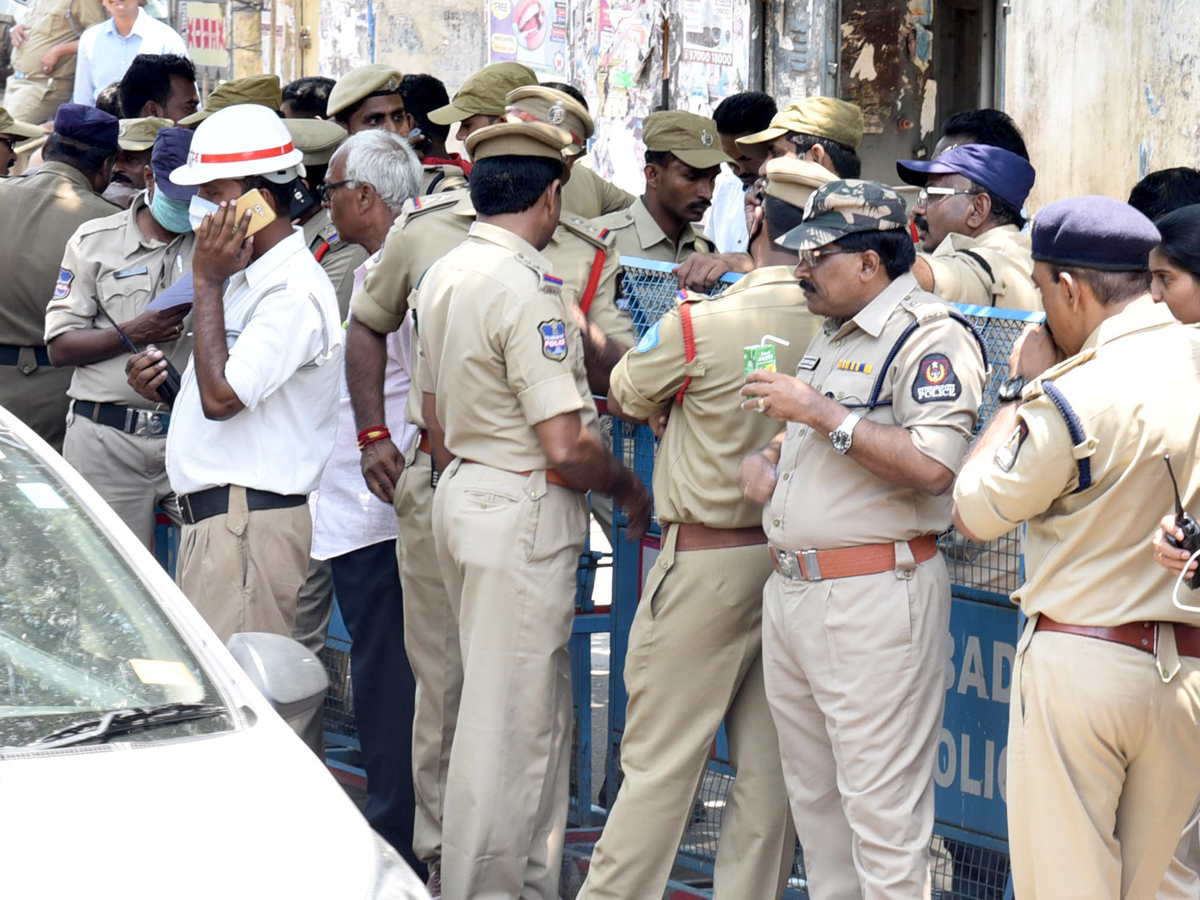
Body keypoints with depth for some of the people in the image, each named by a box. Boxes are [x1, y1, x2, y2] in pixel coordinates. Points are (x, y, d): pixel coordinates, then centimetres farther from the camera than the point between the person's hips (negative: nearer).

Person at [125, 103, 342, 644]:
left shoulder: (293, 294, -16)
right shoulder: (247, 279, 18)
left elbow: (221, 397, -24)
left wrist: (207, 283, -17)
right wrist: (161, 385, 8)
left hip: (248, 524, -10)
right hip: (208, 515, 10)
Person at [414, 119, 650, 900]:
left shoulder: (444, 275, 10)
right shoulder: (528, 288, -19)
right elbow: (566, 447, -21)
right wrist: (630, 489, -4)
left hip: (462, 495, 10)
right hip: (525, 516, -10)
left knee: (541, 711, 17)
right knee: (508, 723, -3)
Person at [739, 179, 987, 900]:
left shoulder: (932, 337, -11)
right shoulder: (832, 337, 20)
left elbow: (933, 465, -24)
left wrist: (818, 411, -19)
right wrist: (764, 456, 12)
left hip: (877, 594, -10)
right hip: (791, 589, 10)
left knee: (882, 807, -9)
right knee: (814, 797, 15)